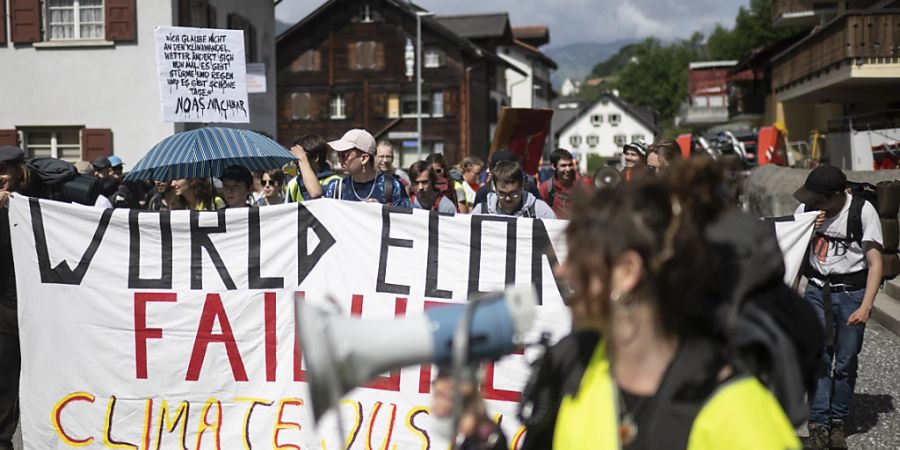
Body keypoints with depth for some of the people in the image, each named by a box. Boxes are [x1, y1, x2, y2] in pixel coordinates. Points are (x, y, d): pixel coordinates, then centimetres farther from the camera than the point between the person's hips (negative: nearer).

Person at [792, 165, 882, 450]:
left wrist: (865, 307, -19)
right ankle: (818, 424, 1)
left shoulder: (863, 211, -11)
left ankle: (838, 421, 18)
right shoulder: (806, 209, 0)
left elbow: (875, 263, -12)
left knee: (846, 361, 4)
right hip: (817, 291, 2)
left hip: (852, 292, -2)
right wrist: (790, 294, -4)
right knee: (818, 358, -4)